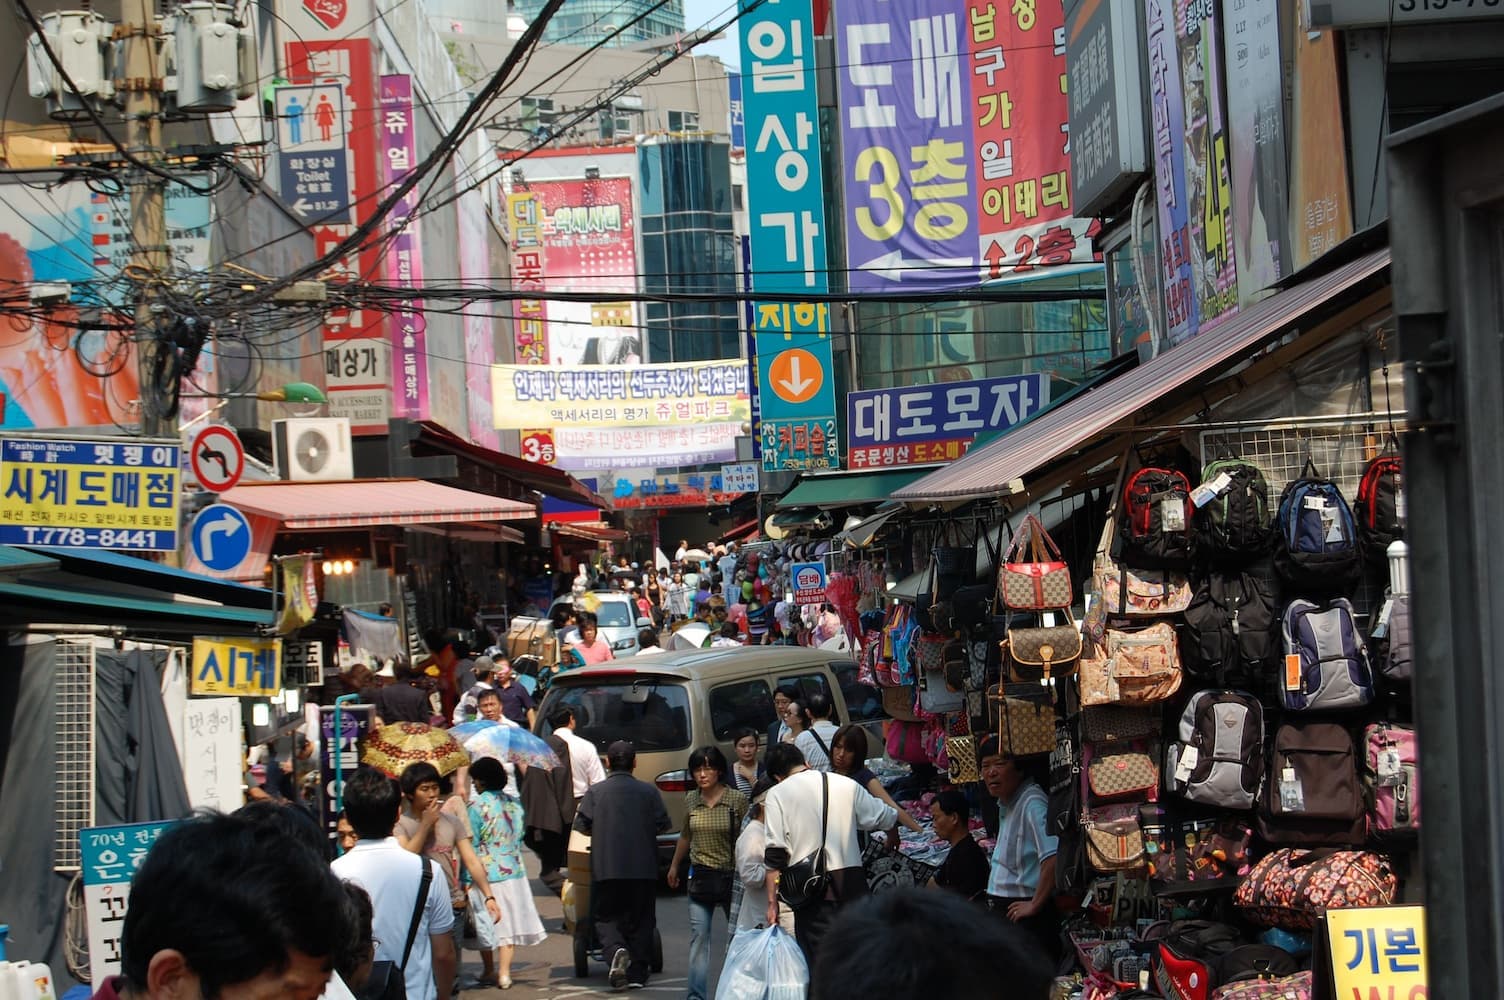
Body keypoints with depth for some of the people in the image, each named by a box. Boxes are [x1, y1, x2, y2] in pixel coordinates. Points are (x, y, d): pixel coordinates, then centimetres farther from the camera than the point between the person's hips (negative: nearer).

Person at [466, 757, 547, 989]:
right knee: (509, 923, 9)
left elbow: (471, 847, -12)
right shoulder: (514, 804, 3)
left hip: (486, 874, -4)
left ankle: (488, 972, 20)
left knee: (486, 924, 10)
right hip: (514, 872, 4)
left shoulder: (476, 807, -13)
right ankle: (504, 973, 6)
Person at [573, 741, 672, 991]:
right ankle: (637, 973, 7)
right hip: (643, 867, 1)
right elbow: (663, 824, 1)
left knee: (606, 917, 7)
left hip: (607, 867, -1)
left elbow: (581, 824, -4)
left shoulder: (595, 792, -1)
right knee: (640, 920, 10)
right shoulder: (649, 791, 1)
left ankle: (616, 950, -22)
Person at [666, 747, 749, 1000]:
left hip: (730, 875, -2)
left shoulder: (737, 800, -9)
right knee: (698, 938, -4)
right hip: (700, 877, 3)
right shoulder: (690, 800, 4)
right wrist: (674, 865, 29)